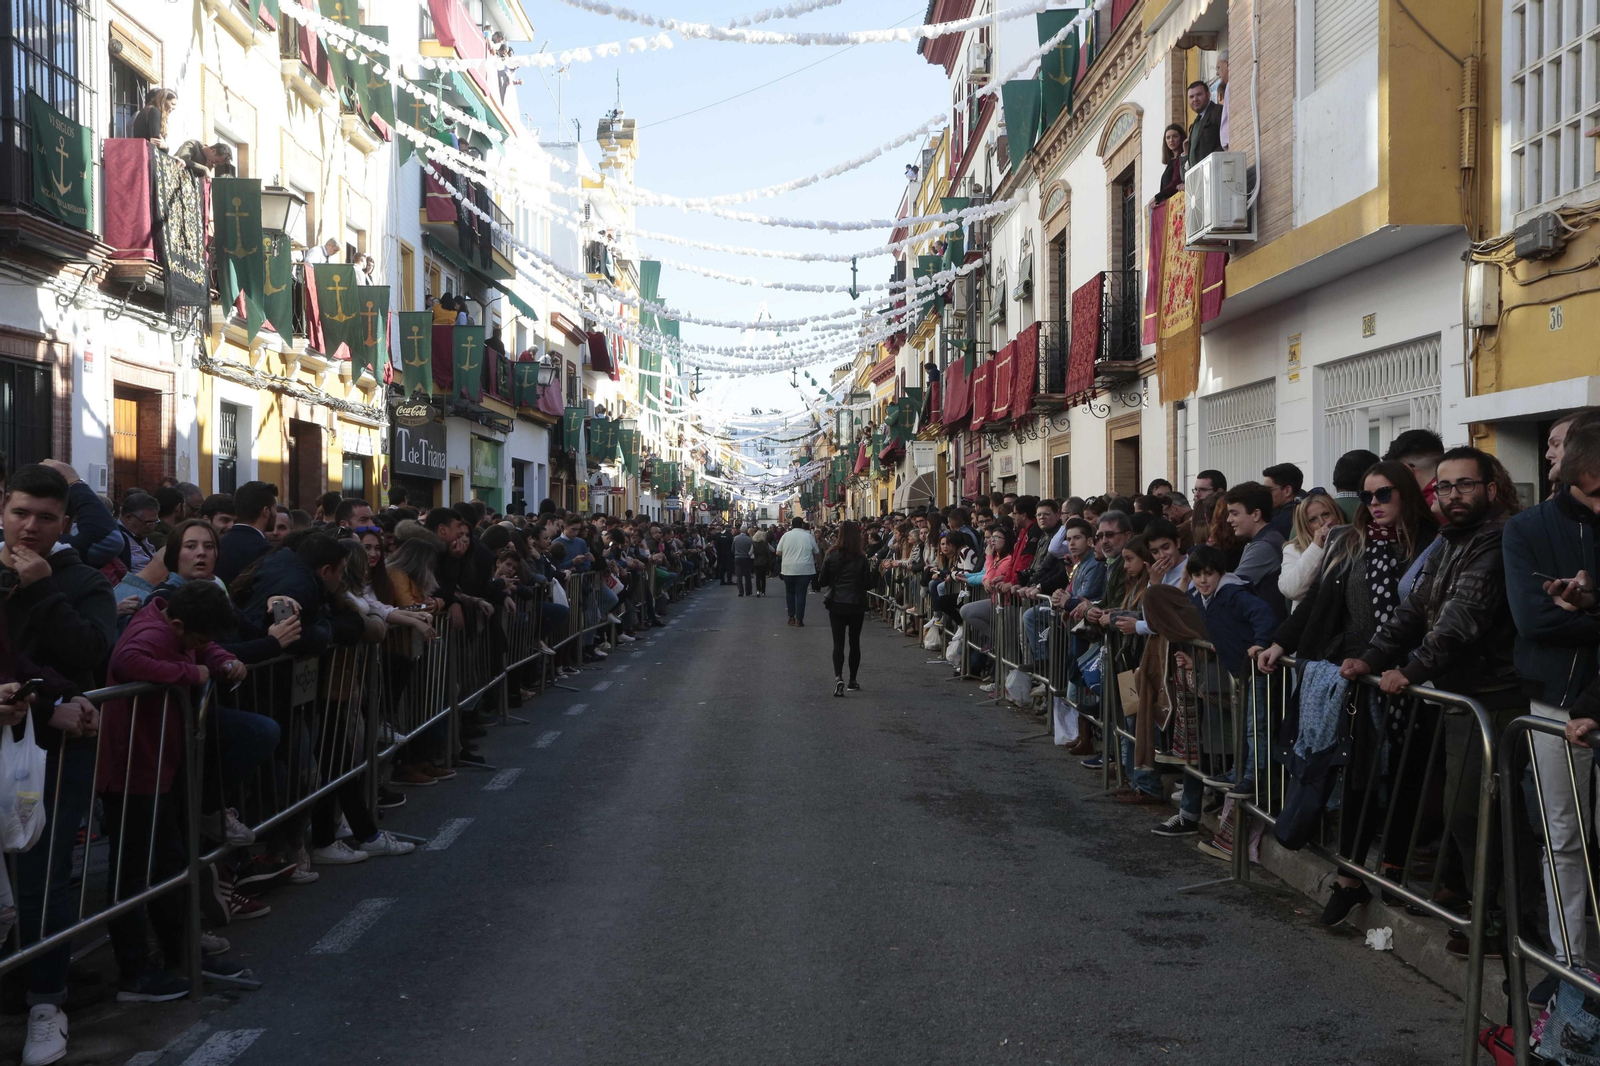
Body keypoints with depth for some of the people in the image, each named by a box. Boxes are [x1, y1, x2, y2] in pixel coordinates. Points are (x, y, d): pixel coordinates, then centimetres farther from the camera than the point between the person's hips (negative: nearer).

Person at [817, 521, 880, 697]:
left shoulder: (832, 556, -5)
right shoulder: (862, 559, -7)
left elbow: (822, 582, 0)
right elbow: (869, 584, -5)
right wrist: (874, 570, 8)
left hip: (836, 605, 0)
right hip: (857, 606, 0)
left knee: (838, 643, 1)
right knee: (854, 642, 14)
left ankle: (838, 678, -19)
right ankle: (852, 680, 21)